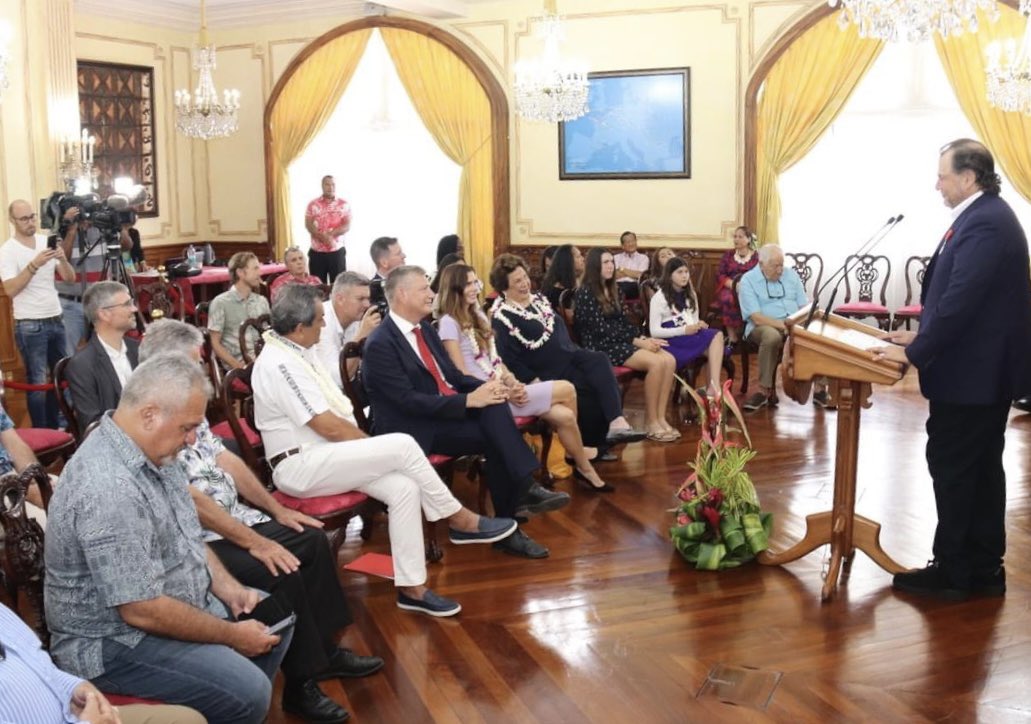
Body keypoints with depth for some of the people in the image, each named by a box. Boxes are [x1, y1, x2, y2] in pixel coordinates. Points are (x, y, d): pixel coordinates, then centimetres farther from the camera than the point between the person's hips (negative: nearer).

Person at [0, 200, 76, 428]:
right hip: (29, 325, -5)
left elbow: (70, 277, 3)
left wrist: (63, 259, -17)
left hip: (55, 320, 5)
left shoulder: (46, 241, 5)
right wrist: (34, 265, -27)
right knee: (38, 382, -2)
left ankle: (56, 426, 24)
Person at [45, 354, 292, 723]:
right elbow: (142, 611, -29)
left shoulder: (150, 450, -1)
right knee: (247, 692, -22)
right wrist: (232, 635, -18)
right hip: (115, 641, -10)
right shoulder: (109, 488, -32)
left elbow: (183, 533, 14)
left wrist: (226, 586, -1)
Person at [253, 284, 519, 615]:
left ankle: (411, 587, -6)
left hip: (325, 456, 9)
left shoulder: (297, 351, 11)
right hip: (301, 467, -9)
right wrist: (374, 445, -8)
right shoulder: (279, 364, -20)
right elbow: (329, 426, -21)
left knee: (404, 488, -12)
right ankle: (460, 520, -4)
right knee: (402, 445, -22)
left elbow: (332, 409, 14)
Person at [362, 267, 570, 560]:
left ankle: (525, 488, -24)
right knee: (494, 438, -24)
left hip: (447, 411, 7)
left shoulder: (424, 328, 12)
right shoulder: (380, 344, -14)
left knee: (494, 405, -22)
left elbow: (454, 376, 14)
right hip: (415, 428, -7)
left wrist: (486, 388, -8)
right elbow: (409, 402, -21)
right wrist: (469, 400, -23)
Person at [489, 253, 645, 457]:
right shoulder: (501, 316, -11)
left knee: (600, 361, -22)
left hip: (569, 355, 7)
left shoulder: (538, 300, 15)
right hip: (549, 370, -7)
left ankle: (616, 423, -27)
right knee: (593, 388, -24)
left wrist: (574, 351, 10)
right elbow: (510, 359, -16)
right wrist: (535, 382, -18)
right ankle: (594, 442, -13)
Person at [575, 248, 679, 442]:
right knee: (656, 363, -25)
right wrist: (637, 341, -17)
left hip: (621, 341, 8)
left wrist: (644, 338, -3)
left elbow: (624, 321, 16)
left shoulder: (613, 290, 16)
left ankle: (661, 418, -11)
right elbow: (601, 330, -16)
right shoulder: (585, 293, -10)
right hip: (601, 347, -8)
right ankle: (650, 422, -15)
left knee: (669, 360, -14)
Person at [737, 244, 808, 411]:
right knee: (772, 336, -40)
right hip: (763, 327, -4)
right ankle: (765, 391, -29)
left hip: (794, 325, 5)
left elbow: (804, 306, 9)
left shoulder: (791, 275, 11)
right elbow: (757, 318, -14)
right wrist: (784, 325, -24)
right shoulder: (748, 281, -5)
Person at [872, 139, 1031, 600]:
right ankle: (984, 569, 24)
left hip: (971, 373, -10)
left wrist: (915, 353, -19)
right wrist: (922, 335, 13)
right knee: (981, 469, 15)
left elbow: (960, 300, -26)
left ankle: (953, 573, 11)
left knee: (952, 468, 0)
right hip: (985, 370, 10)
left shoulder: (984, 223, -21)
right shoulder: (985, 216, 12)